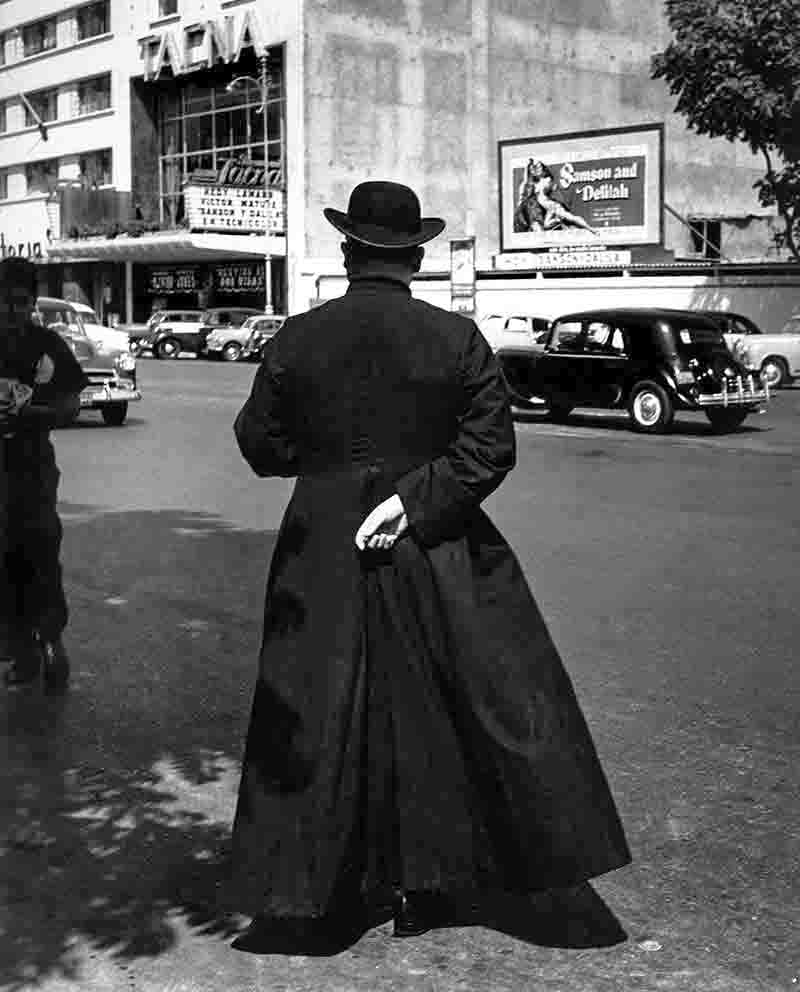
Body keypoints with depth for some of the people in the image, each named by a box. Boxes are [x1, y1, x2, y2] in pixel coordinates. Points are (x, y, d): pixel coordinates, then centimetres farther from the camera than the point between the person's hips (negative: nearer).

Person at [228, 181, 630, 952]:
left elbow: (258, 443, 1)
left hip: (322, 555, 1)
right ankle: (423, 887, 22)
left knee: (319, 720, 12)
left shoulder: (297, 339, -5)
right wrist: (415, 497, -10)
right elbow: (491, 445, -11)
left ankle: (312, 896, 21)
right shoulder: (457, 339, -7)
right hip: (434, 553, 0)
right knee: (430, 719, 13)